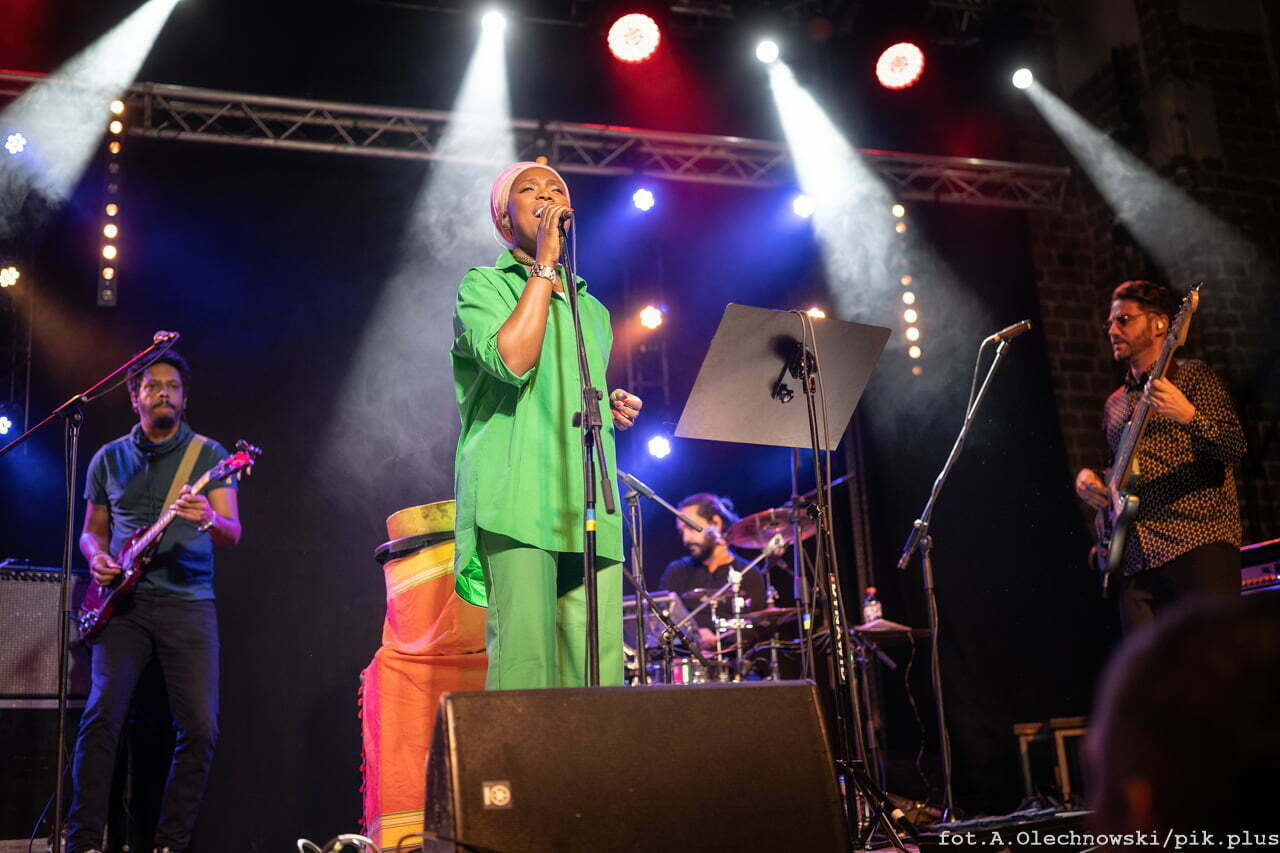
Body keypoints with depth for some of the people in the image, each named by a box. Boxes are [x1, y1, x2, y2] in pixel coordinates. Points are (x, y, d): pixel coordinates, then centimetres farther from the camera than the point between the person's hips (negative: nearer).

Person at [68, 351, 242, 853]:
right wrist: (98, 559, -2)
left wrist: (207, 520, -27)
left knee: (200, 728, -8)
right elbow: (92, 530, 21)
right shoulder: (108, 459, 13)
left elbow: (232, 534, -4)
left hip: (189, 602, -1)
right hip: (124, 603, 1)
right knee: (102, 714, -13)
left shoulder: (209, 455, 5)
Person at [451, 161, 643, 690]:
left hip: (589, 511, 6)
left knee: (599, 673, -1)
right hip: (518, 502, -6)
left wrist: (612, 409, 13)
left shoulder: (592, 310, 28)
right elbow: (513, 359, -12)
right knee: (524, 665, -14)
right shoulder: (484, 285, 9)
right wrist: (544, 265, -5)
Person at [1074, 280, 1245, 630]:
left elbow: (1235, 449, -8)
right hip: (1137, 557, 6)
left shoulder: (1192, 375, 4)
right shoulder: (1115, 404, 23)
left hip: (1199, 544, -6)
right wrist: (1089, 478, 11)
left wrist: (1188, 416, -26)